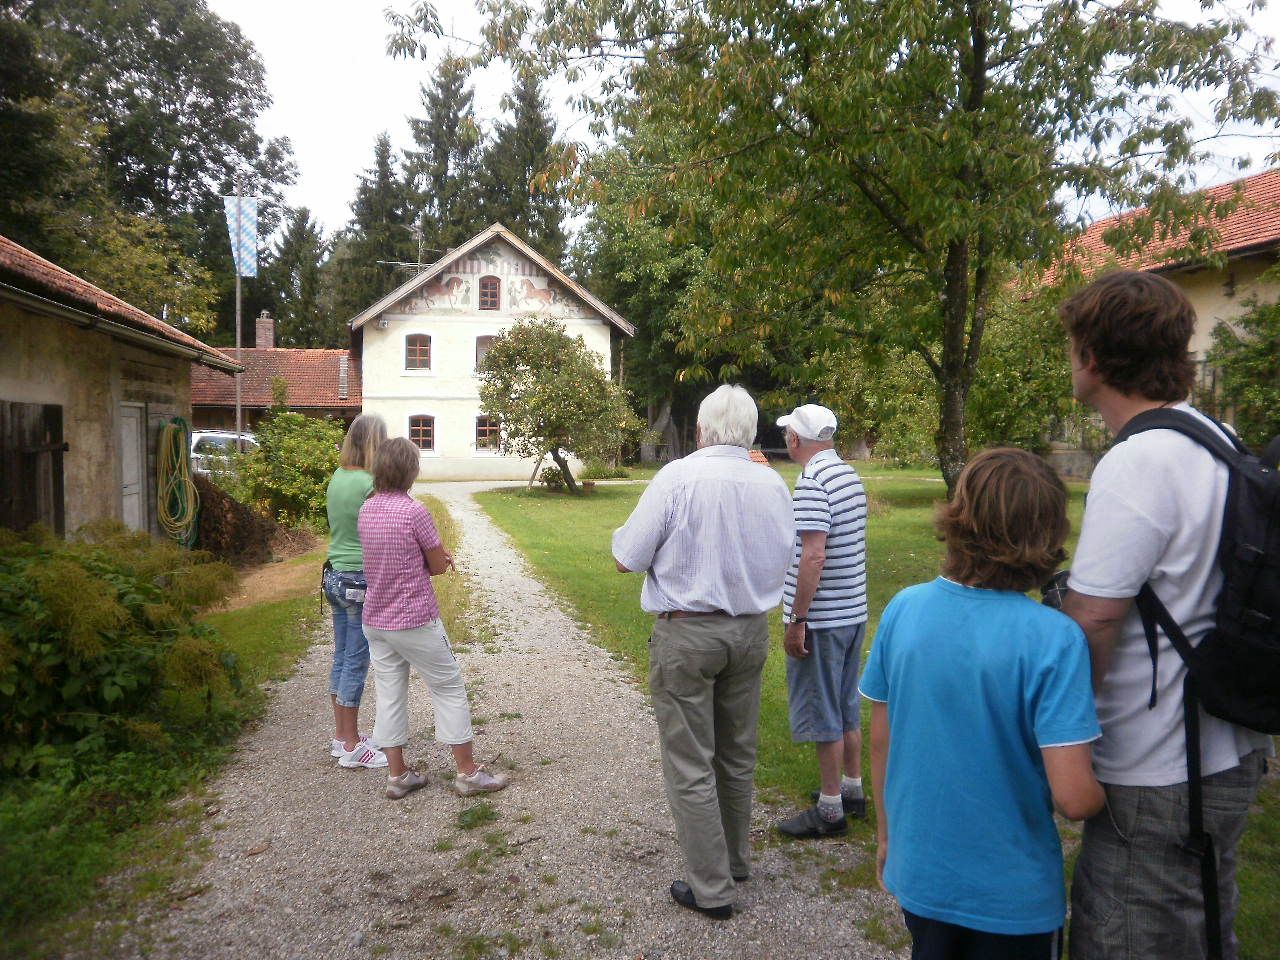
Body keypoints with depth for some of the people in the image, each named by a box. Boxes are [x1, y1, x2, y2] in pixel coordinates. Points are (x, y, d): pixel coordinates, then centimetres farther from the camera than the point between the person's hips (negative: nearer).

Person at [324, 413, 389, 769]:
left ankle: (341, 736, 28)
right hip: (362, 580, -8)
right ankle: (352, 747, 11)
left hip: (335, 576, 8)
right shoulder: (371, 485, -18)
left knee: (342, 659, 16)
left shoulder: (336, 479, 6)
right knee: (356, 663, 1)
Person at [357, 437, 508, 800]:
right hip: (415, 621, -7)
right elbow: (439, 566, -11)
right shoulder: (413, 511, -19)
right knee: (449, 689, 6)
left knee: (389, 695, 12)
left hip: (376, 621, 7)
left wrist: (437, 555, 2)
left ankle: (397, 775, 21)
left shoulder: (366, 510, 3)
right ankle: (468, 772, 13)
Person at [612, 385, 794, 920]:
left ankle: (711, 889, 12)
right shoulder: (774, 485, 0)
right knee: (738, 756, 20)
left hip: (686, 634, -5)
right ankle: (736, 861, 36)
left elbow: (627, 559, -12)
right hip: (751, 630, 6)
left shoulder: (677, 478, -16)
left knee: (690, 766, 5)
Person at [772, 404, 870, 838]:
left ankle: (829, 810, 13)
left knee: (821, 710, 2)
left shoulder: (812, 482, -20)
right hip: (854, 611, 9)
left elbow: (813, 556, -26)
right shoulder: (850, 475, 9)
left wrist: (796, 620, -21)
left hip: (821, 618, -9)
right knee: (847, 705, 19)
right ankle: (852, 789, 32)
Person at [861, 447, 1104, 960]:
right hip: (1012, 897, -3)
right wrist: (1106, 792, -1)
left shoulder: (902, 610, -12)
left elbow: (880, 743, -3)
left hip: (918, 874, 3)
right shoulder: (1053, 639, -24)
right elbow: (1073, 798, -24)